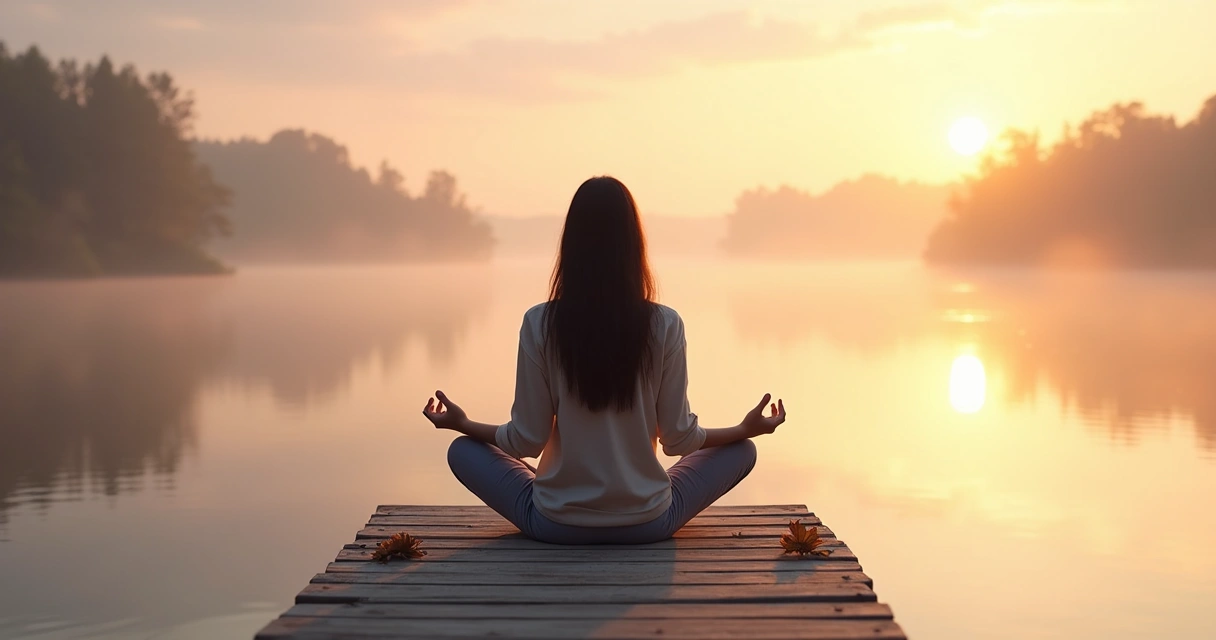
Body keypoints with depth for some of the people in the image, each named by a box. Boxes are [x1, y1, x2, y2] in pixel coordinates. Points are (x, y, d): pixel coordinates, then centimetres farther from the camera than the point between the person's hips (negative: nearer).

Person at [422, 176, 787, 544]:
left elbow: (527, 441, -7)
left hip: (557, 525, -1)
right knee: (741, 451, 22)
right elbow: (679, 439, -5)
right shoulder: (664, 325, -11)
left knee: (462, 451, 21)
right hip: (647, 525, 1)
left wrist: (463, 424, 12)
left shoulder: (540, 324, -11)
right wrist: (747, 429, 13)